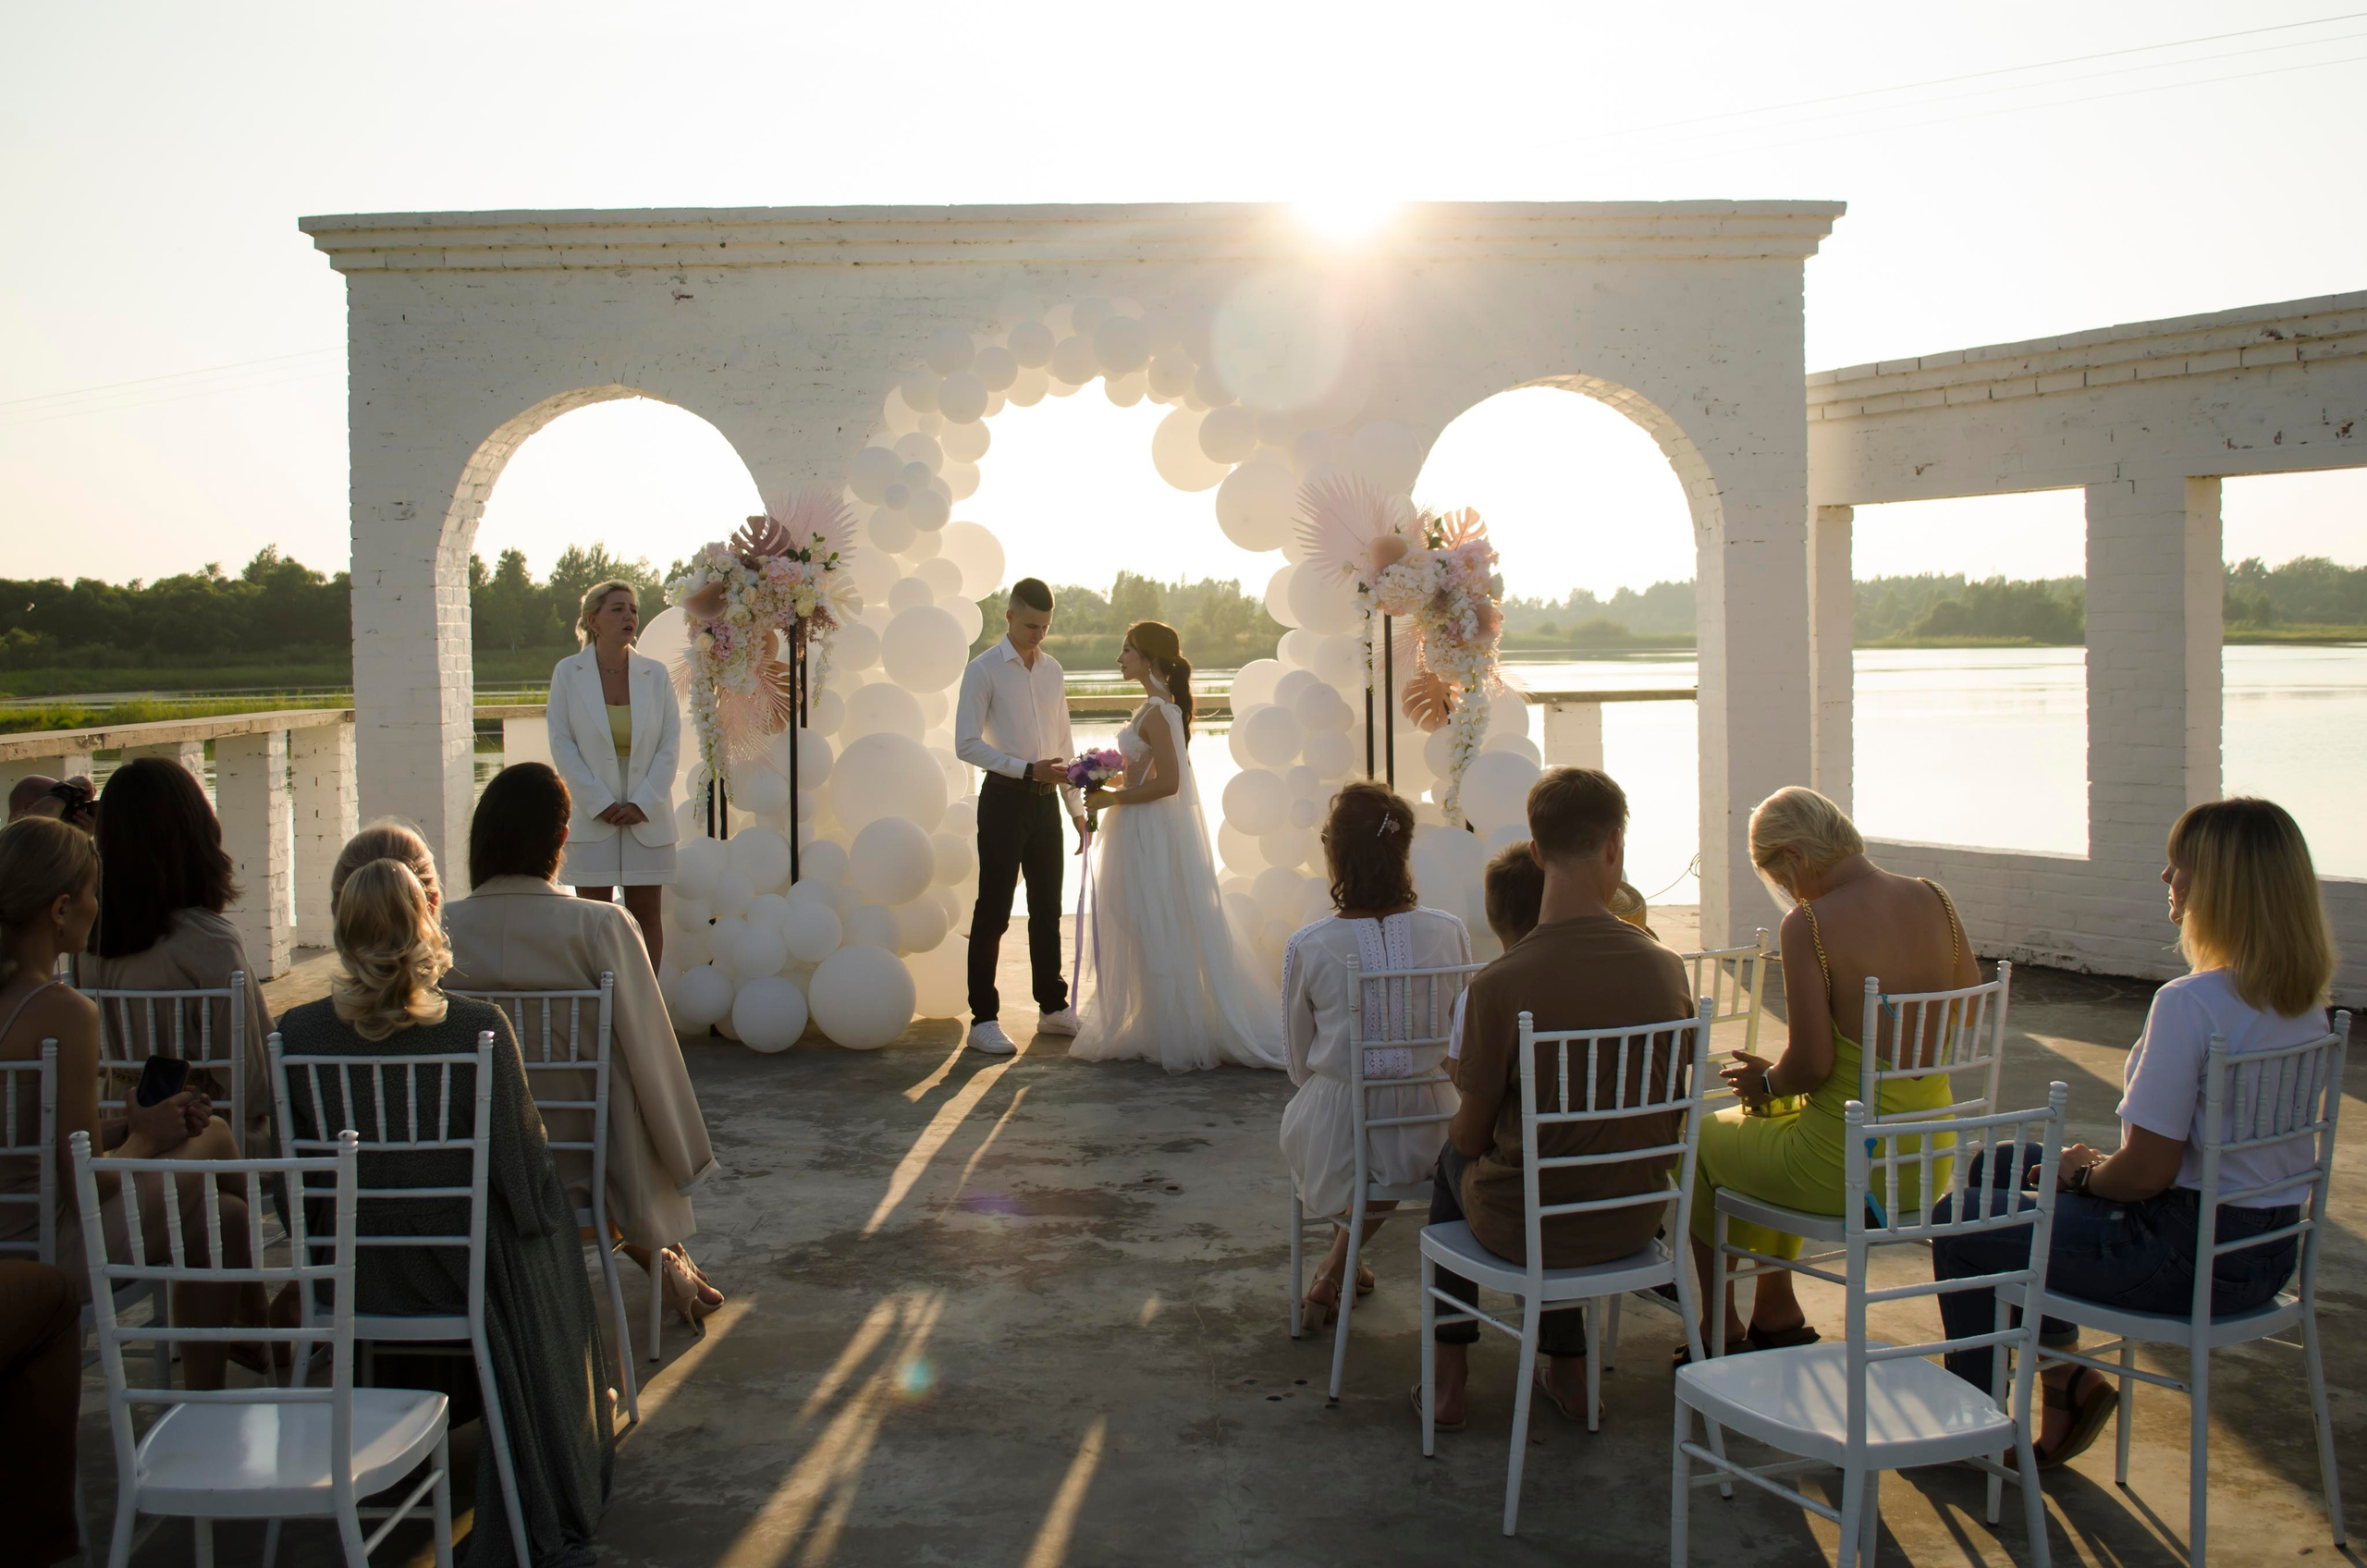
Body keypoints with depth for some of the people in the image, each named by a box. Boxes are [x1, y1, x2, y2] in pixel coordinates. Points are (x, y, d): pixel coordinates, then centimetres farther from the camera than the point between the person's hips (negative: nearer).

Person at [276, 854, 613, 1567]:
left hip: (353, 1275, 4)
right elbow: (525, 1170, -12)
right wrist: (540, 1206, 9)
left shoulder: (297, 1034, -11)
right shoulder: (479, 1027, -20)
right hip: (462, 1270, -3)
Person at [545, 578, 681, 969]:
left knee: (646, 912, 4)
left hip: (647, 816, 1)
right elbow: (561, 743, -3)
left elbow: (671, 743, 2)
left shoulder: (656, 674, 4)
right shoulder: (568, 672, 1)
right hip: (590, 817, -1)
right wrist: (599, 804, -10)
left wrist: (643, 804, -8)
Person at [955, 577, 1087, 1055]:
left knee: (1047, 908, 13)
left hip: (1045, 800, 6)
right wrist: (1028, 769, -20)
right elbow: (966, 743, -13)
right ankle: (983, 1020, 4)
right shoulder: (984, 670, -6)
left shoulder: (1053, 670, 12)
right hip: (1005, 799, -6)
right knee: (993, 912, -2)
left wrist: (1076, 806, 14)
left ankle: (1054, 1007, 24)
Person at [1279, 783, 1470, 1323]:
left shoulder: (1308, 947, -14)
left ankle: (1342, 1263, 48)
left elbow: (1301, 1062, 1)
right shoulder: (1450, 932, -9)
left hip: (1338, 1137, -1)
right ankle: (1335, 1270, 33)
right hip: (1430, 1140, 2)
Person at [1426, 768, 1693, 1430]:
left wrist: (1460, 1130, 13)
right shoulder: (1666, 970, -11)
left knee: (1452, 1157, 30)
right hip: (1634, 1222, 3)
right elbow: (1673, 1125, 1)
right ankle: (1567, 1367, 38)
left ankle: (1449, 1374, 36)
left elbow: (1472, 1134, -11)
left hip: (1522, 1228, -3)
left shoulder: (1499, 984, -23)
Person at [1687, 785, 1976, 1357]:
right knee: (1772, 1126, 34)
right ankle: (1777, 1314, 43)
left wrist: (1768, 1082, 0)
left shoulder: (1808, 924, -20)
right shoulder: (1935, 901, -1)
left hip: (1845, 1170, -7)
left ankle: (1722, 1330, 29)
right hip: (1932, 1162, 7)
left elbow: (1810, 1064, -22)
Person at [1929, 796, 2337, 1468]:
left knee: (1961, 1223, 9)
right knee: (1995, 1168, 21)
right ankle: (2066, 1379, 23)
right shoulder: (2304, 1001, 1)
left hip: (2191, 1259, -9)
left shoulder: (2188, 1004, -26)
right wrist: (2099, 1166, 11)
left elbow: (2146, 1173, -23)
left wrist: (2082, 1174, -2)